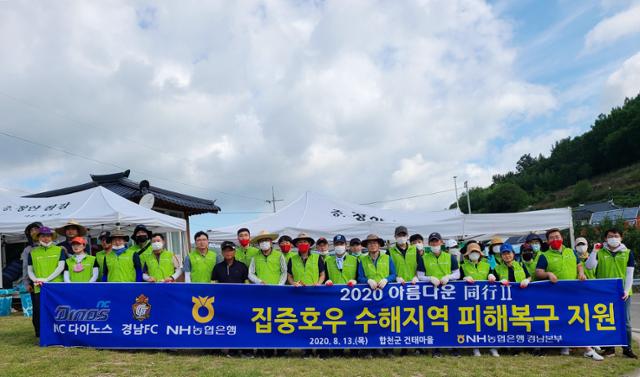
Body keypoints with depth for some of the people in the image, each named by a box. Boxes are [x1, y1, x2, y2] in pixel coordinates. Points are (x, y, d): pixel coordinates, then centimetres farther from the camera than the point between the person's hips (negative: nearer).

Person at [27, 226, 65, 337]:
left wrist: (46, 279, -11)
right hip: (39, 288, 2)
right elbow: (29, 270, 14)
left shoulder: (59, 250, 7)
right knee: (38, 313, 0)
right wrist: (35, 280, -6)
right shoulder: (33, 252, 14)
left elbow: (61, 267, -2)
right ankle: (40, 336, 13)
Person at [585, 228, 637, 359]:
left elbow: (629, 273, 1)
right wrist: (594, 251, -17)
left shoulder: (627, 253, 4)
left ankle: (627, 348, 17)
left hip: (622, 293, 0)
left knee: (625, 321, 6)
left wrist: (626, 290, -8)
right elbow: (589, 266, -10)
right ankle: (610, 348, 17)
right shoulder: (600, 253, 3)